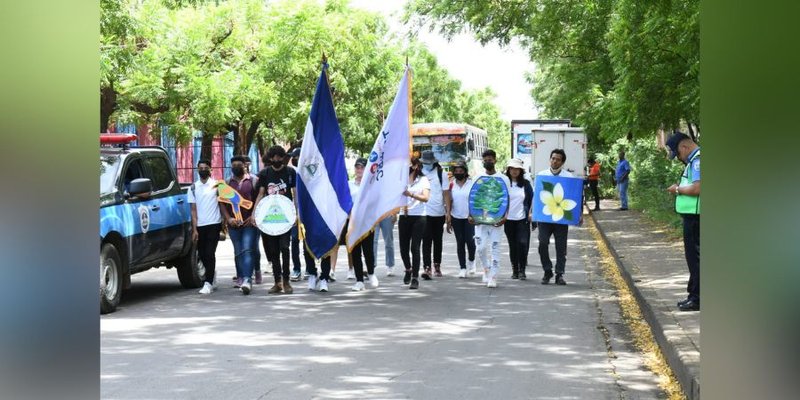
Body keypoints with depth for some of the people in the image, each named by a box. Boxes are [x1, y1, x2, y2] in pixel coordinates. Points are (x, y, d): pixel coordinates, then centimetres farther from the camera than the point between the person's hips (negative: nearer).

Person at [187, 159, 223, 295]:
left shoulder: (216, 184, 1)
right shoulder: (193, 187, 8)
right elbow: (193, 210, 6)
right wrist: (194, 229, 0)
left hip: (214, 224, -3)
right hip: (200, 225, 3)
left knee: (210, 253, -10)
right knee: (202, 254, 10)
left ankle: (208, 283, -9)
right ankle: (212, 273, 36)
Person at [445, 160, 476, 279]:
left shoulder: (472, 183, -1)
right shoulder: (451, 185, 6)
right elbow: (449, 202, 8)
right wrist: (448, 219, 4)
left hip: (469, 217, -2)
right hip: (456, 217, 2)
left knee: (469, 240, -10)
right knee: (460, 242, 3)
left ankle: (471, 261, 18)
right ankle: (462, 268, 8)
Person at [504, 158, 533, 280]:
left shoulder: (526, 184, 5)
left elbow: (532, 199, 9)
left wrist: (531, 213, -2)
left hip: (522, 219, -1)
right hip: (509, 219, 1)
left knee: (523, 243, -13)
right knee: (512, 246, 6)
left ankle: (522, 270, -4)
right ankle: (515, 270, 16)